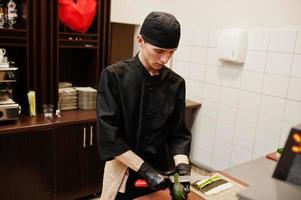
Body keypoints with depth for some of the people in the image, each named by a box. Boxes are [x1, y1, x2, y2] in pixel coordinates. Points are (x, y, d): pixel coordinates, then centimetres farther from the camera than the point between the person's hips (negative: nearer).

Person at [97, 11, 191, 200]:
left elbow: (178, 134, -2)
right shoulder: (114, 76, -14)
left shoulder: (176, 83, -4)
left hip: (161, 174, 3)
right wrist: (145, 169, -22)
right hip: (123, 172, -3)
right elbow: (109, 135, -18)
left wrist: (182, 166, -18)